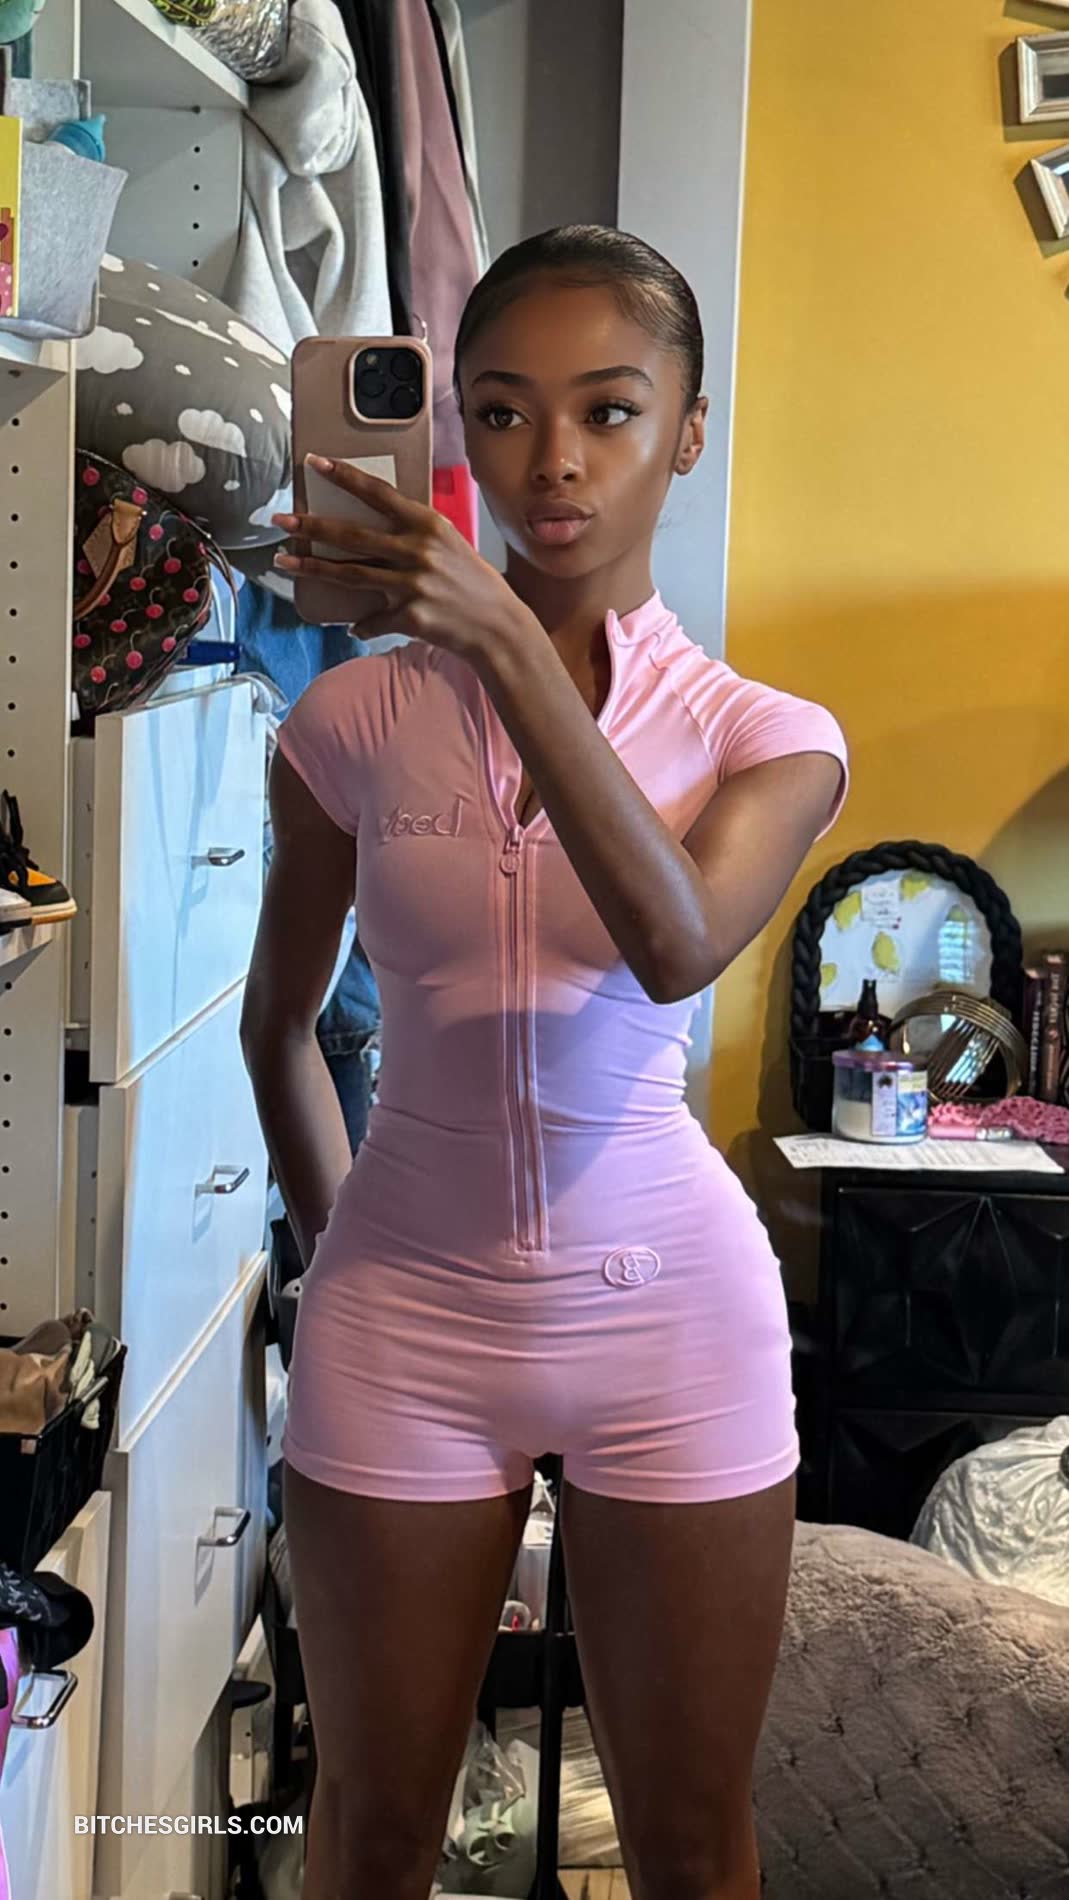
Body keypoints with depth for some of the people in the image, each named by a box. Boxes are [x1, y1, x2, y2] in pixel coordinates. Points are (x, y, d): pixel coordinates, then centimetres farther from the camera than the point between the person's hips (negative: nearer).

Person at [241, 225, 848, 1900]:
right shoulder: (356, 720, -2)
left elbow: (677, 947, -25)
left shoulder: (767, 735, -4)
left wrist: (510, 646, -29)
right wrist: (338, 1253, 9)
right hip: (405, 1318, 1)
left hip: (670, 1317, 0)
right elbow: (279, 1026, 10)